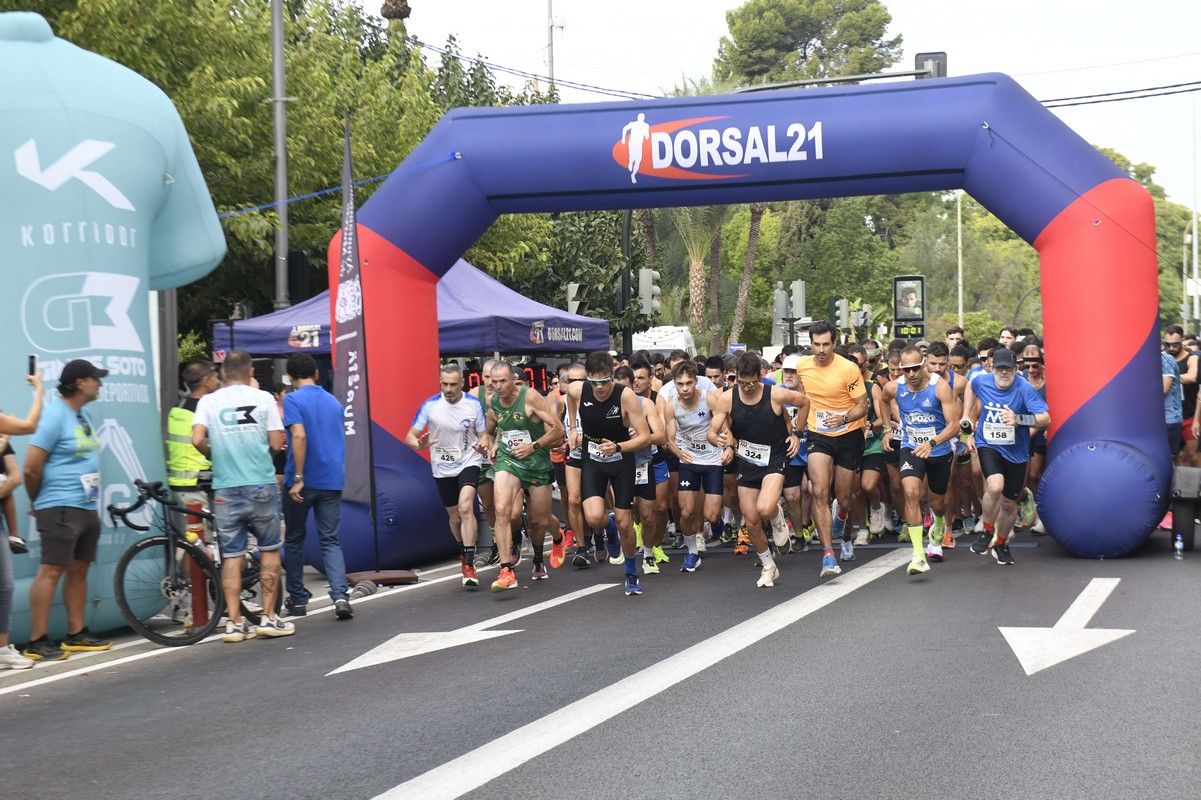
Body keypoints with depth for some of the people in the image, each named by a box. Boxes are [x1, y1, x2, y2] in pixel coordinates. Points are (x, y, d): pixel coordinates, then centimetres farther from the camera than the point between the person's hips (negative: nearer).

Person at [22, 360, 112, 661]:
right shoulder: (55, 416, -13)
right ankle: (37, 642, -8)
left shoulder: (85, 415, 14)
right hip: (61, 508, -9)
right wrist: (38, 502, 0)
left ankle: (76, 634, 20)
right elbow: (31, 468, -15)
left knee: (79, 570, 12)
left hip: (87, 507, 9)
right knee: (51, 570, -9)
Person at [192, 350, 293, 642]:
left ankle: (235, 623, 4)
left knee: (231, 556, 6)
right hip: (262, 486, -1)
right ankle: (269, 618, 11)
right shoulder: (263, 398, -1)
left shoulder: (209, 401, 2)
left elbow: (197, 440, -10)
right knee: (269, 550, 12)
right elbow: (276, 444, -3)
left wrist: (216, 455, 10)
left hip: (226, 489, 1)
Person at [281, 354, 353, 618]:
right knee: (330, 541, 4)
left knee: (294, 539, 13)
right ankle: (341, 595, -16)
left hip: (303, 481, -4)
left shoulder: (293, 400, -7)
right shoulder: (334, 402, 13)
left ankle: (298, 599, 19)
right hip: (332, 480, 4)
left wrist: (298, 479, -20)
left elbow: (299, 437, -20)